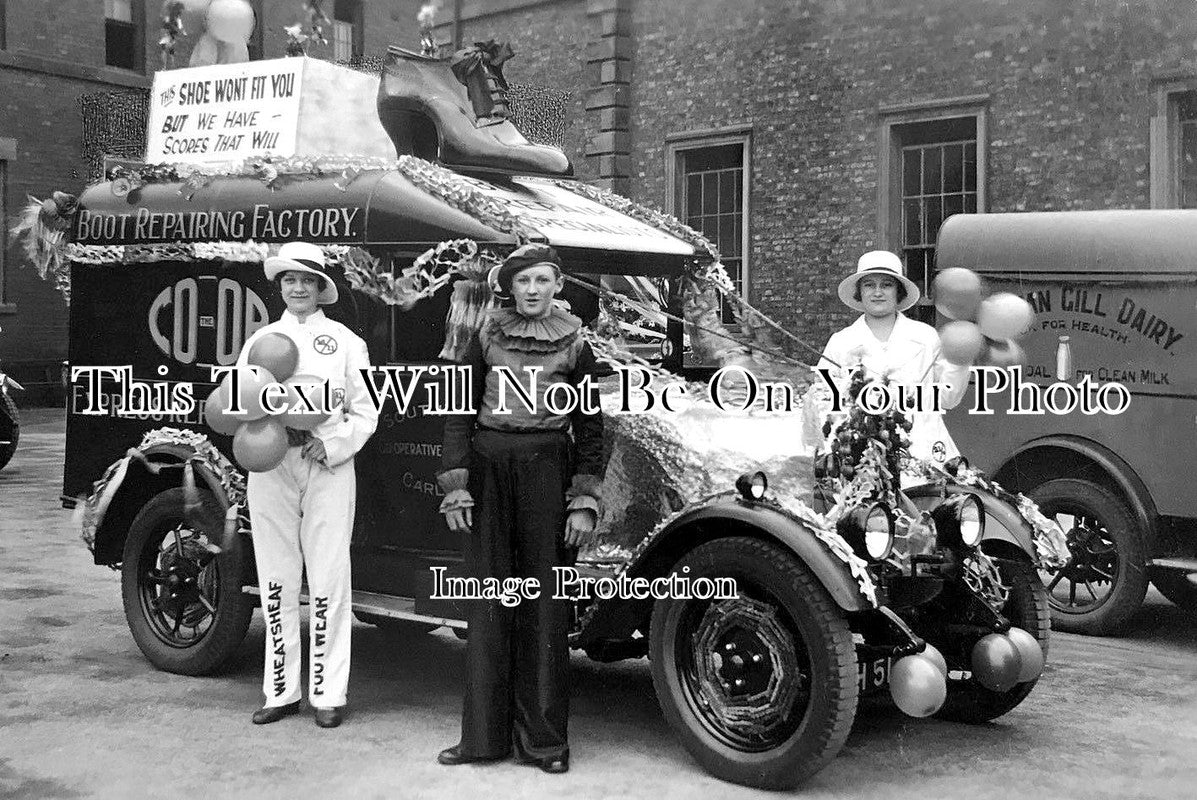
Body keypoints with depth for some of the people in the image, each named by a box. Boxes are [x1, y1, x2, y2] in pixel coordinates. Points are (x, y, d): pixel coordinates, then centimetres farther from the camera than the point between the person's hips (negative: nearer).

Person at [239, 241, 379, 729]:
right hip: (271, 468, 2)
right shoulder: (261, 340, 14)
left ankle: (328, 694, 3)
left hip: (329, 468, -2)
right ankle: (281, 691, 13)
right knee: (276, 581, 4)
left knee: (328, 581, -3)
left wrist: (331, 444, -10)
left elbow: (366, 412, 6)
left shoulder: (344, 341, 8)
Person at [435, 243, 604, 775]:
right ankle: (484, 734, 13)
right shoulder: (488, 337, 7)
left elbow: (589, 428, 4)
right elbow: (461, 413, 7)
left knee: (545, 600, 2)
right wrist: (455, 487, -2)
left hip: (547, 471, -1)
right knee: (490, 596, 5)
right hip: (489, 466, 1)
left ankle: (544, 738, 11)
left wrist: (585, 502, -4)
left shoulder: (574, 345, 4)